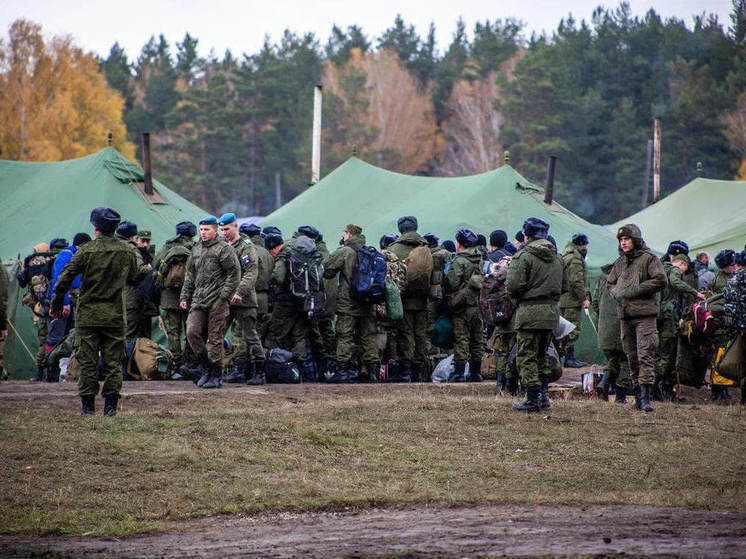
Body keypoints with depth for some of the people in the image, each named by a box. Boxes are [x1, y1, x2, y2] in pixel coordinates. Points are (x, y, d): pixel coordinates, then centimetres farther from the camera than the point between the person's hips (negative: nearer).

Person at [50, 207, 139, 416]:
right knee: (113, 362, 6)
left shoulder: (86, 251, -8)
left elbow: (64, 279, -8)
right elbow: (133, 279, 16)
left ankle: (88, 404, 5)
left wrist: (56, 305, 4)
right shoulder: (127, 252, 1)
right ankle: (110, 404, 3)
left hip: (88, 315, -2)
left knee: (87, 361, 4)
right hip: (115, 316, 2)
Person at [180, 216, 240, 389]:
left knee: (215, 338, -3)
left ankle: (215, 375, 5)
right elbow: (190, 276, 24)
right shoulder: (196, 250, 17)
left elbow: (234, 274, -8)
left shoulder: (224, 249, -5)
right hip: (198, 300, 6)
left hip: (217, 302, -6)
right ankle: (206, 368, 11)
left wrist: (224, 296, -14)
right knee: (192, 332, -5)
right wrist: (185, 297, 17)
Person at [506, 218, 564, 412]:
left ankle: (533, 399, -4)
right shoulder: (556, 257, 11)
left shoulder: (524, 256, -11)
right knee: (541, 356, 19)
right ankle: (544, 395, 18)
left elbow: (514, 286, -15)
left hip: (529, 311, -7)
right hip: (551, 312, 7)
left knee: (526, 358, -1)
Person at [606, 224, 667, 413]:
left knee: (645, 356, -13)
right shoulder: (620, 262, 17)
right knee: (632, 357, 8)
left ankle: (645, 396, -18)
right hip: (625, 315, 7)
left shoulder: (649, 259, -3)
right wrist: (617, 294, 4)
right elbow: (610, 282, 27)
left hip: (644, 314, -7)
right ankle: (638, 395, 13)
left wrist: (635, 291, -14)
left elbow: (660, 280, -12)